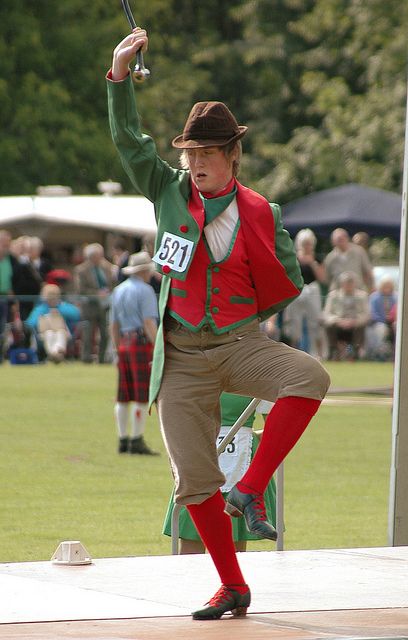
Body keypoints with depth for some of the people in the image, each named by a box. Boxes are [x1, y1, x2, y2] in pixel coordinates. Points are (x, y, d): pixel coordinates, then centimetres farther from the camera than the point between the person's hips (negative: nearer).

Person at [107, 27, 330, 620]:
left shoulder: (262, 214, -1)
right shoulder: (169, 193, 3)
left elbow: (289, 283, 5)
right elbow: (128, 139, -4)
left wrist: (243, 317, -5)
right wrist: (120, 74, -13)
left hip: (242, 344, -1)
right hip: (181, 359, 1)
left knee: (310, 376, -32)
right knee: (193, 480, -1)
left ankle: (250, 490, -23)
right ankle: (232, 587, 13)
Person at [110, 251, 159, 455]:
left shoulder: (118, 291, 16)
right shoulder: (144, 290, -8)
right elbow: (149, 323, -16)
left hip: (123, 344, 8)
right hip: (141, 343, -8)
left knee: (124, 396, 9)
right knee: (142, 397, -7)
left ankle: (123, 439, 10)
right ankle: (137, 440, -10)